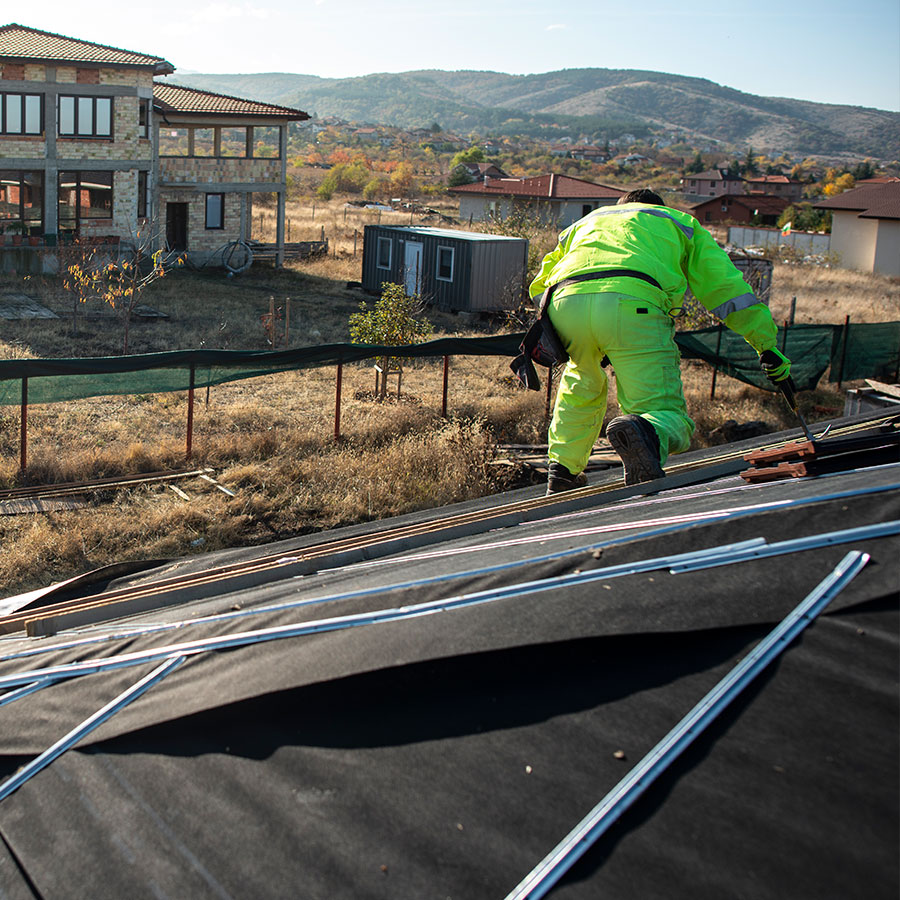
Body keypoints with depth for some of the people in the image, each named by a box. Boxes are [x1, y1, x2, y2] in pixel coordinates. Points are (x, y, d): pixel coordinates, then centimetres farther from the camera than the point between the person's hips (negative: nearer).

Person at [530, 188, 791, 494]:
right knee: (666, 415, 2)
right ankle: (648, 432, -33)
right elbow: (725, 286, 30)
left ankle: (562, 472, 29)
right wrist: (767, 344, 36)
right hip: (633, 304, -4)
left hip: (564, 303, 4)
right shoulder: (680, 222, 36)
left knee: (581, 383, 34)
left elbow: (539, 287, 37)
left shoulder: (587, 220, 42)